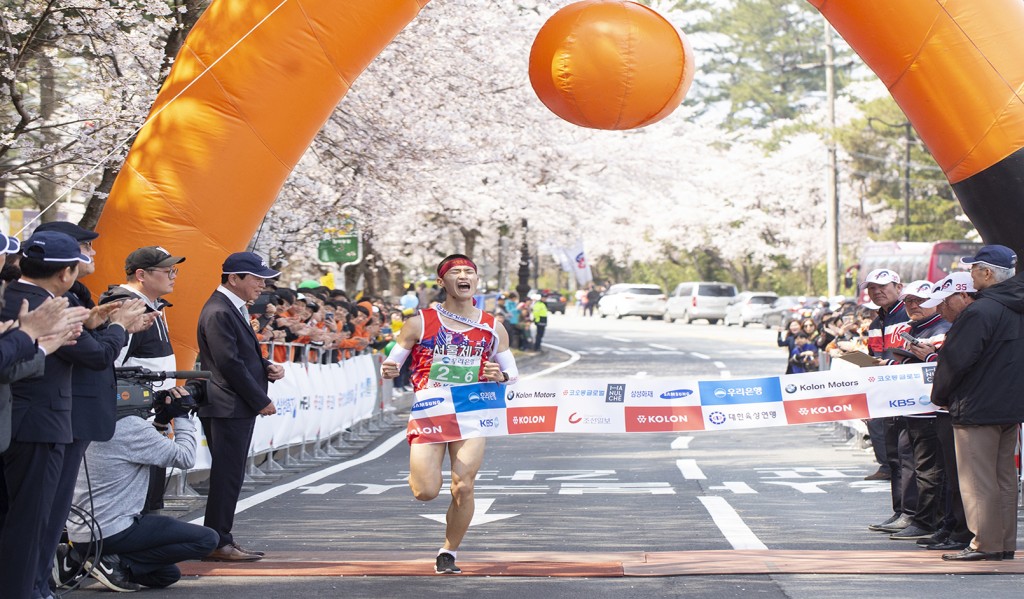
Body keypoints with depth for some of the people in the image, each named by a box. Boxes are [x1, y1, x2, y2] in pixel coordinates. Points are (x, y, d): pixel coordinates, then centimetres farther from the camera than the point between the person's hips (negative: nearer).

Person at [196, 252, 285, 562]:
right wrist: (261, 401, -15)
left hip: (239, 408, 10)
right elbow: (229, 364, -19)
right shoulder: (218, 312, -15)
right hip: (227, 407, -10)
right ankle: (217, 542, -2)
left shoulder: (235, 309, 17)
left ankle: (221, 539, 17)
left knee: (230, 476, 12)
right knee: (227, 475, -6)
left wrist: (267, 367, 6)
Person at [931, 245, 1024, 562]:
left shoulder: (980, 311, -19)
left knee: (978, 479, -2)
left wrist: (939, 395, -3)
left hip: (977, 408, -9)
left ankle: (985, 544, -1)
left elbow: (956, 359, -18)